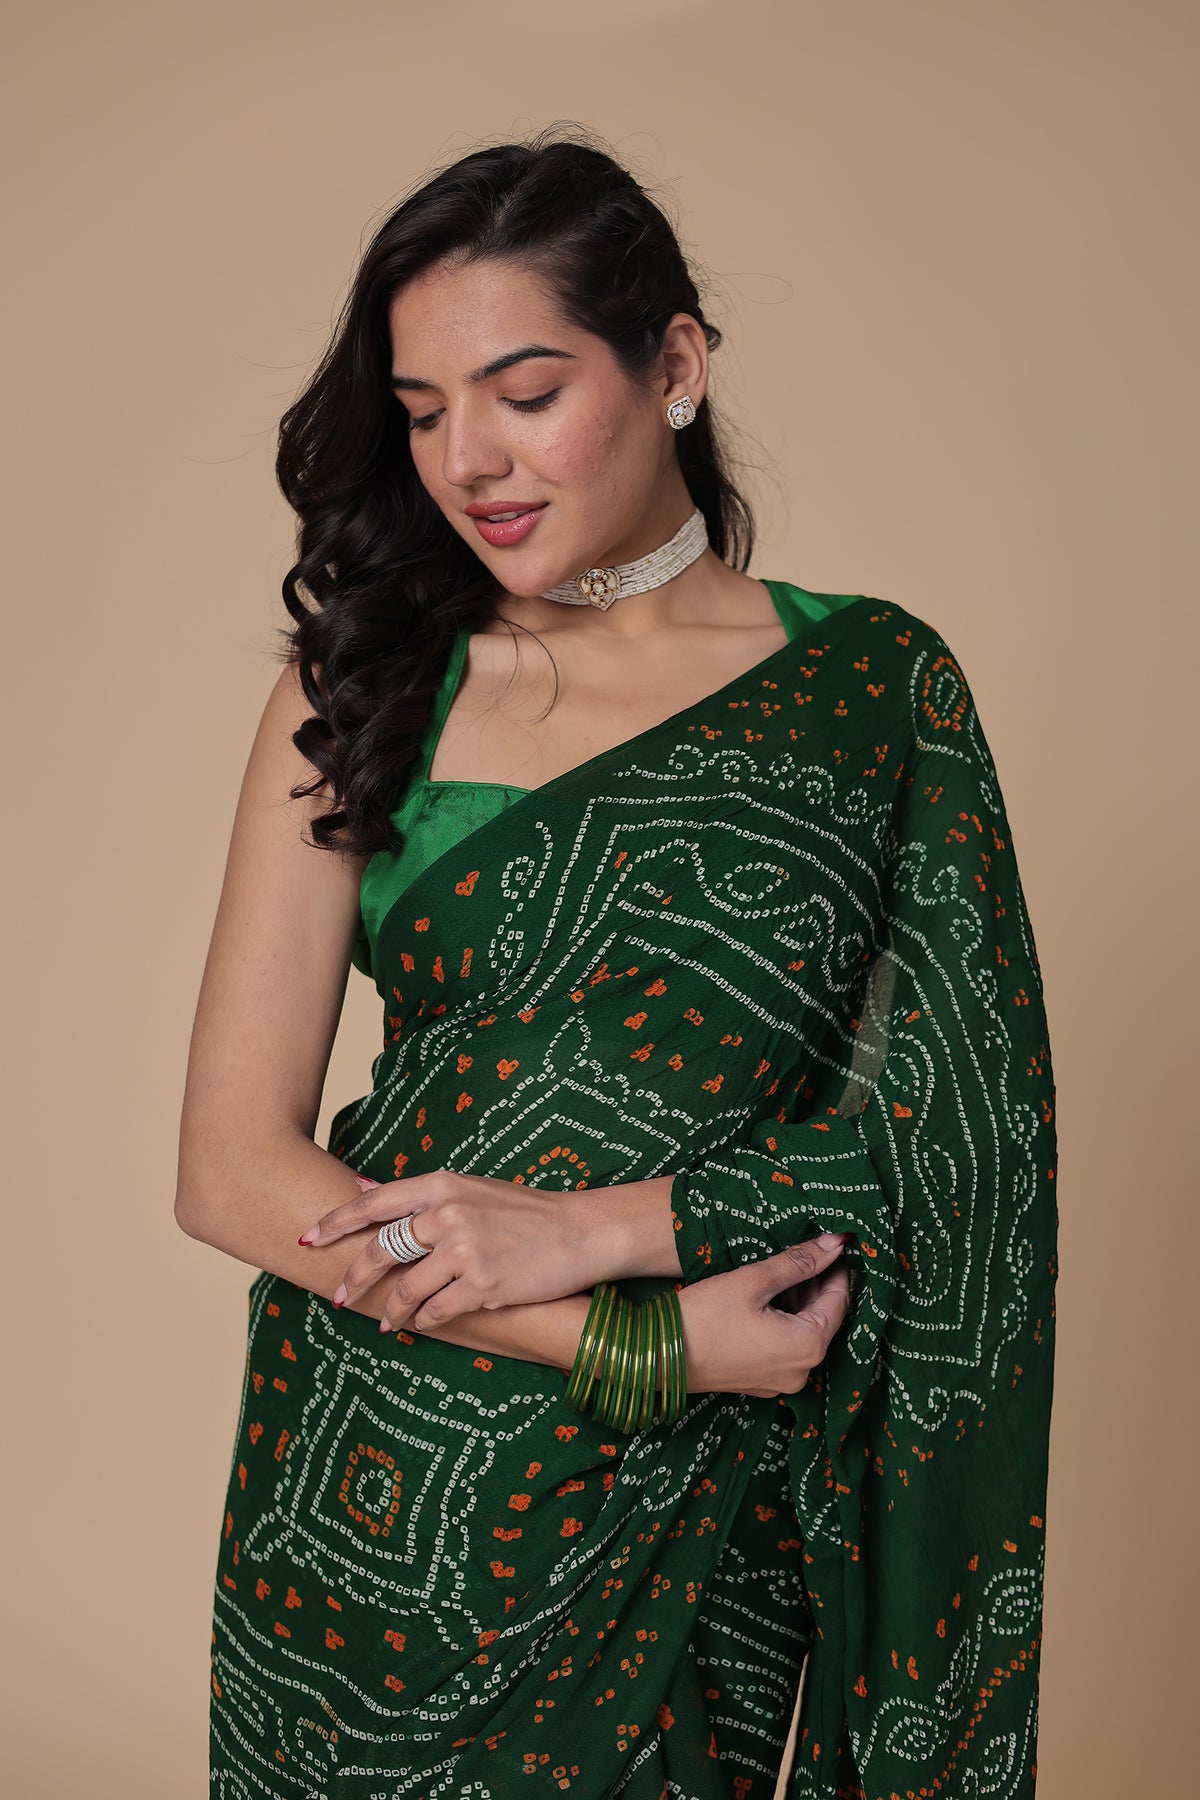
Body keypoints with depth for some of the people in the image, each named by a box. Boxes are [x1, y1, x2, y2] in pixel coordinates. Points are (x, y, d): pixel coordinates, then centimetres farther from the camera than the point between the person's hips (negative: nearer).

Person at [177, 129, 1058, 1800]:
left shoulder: (872, 686, -2)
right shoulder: (361, 692, -1)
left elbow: (966, 1117, -7)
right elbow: (232, 1167, -7)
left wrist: (591, 1227, -18)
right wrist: (639, 1345, -16)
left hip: (690, 1527, 0)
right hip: (372, 1501, 1)